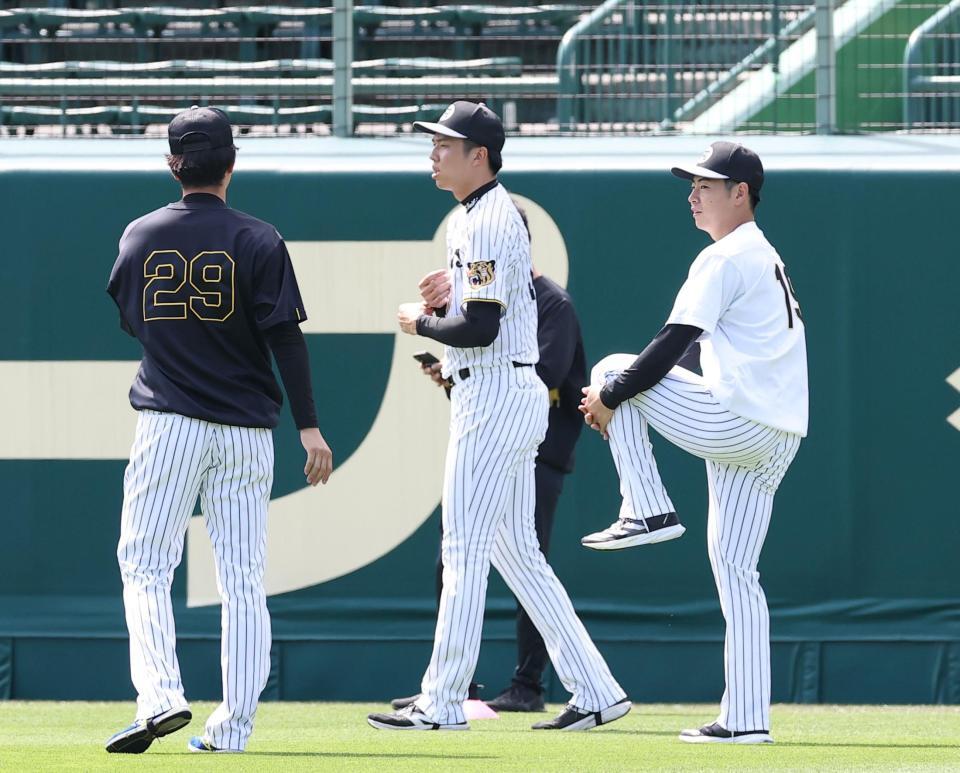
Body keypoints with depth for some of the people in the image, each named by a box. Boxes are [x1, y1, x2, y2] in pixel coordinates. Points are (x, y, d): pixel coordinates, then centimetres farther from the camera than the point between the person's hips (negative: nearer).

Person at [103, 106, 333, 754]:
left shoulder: (141, 236, 2)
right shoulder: (258, 241, -4)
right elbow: (286, 337, -8)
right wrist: (309, 426, -7)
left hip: (167, 422, 0)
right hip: (246, 428, 0)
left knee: (145, 563, 3)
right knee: (243, 579, 5)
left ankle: (159, 694, -18)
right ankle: (234, 726, 3)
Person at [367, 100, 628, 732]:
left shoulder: (488, 223, -16)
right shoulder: (486, 215, 17)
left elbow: (481, 328, -23)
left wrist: (421, 323, -7)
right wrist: (452, 292, 7)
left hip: (495, 394, -11)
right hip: (516, 396, 11)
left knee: (464, 550, -6)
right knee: (517, 551, 11)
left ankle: (442, 703, -3)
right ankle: (596, 692, 10)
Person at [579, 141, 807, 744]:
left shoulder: (725, 259, -7)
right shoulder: (768, 259, 23)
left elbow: (673, 346, -13)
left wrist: (611, 395, -2)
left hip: (733, 424, -9)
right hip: (779, 439, 9)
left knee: (613, 372, 6)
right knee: (736, 570, 9)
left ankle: (647, 511, 1)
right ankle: (747, 720, 4)